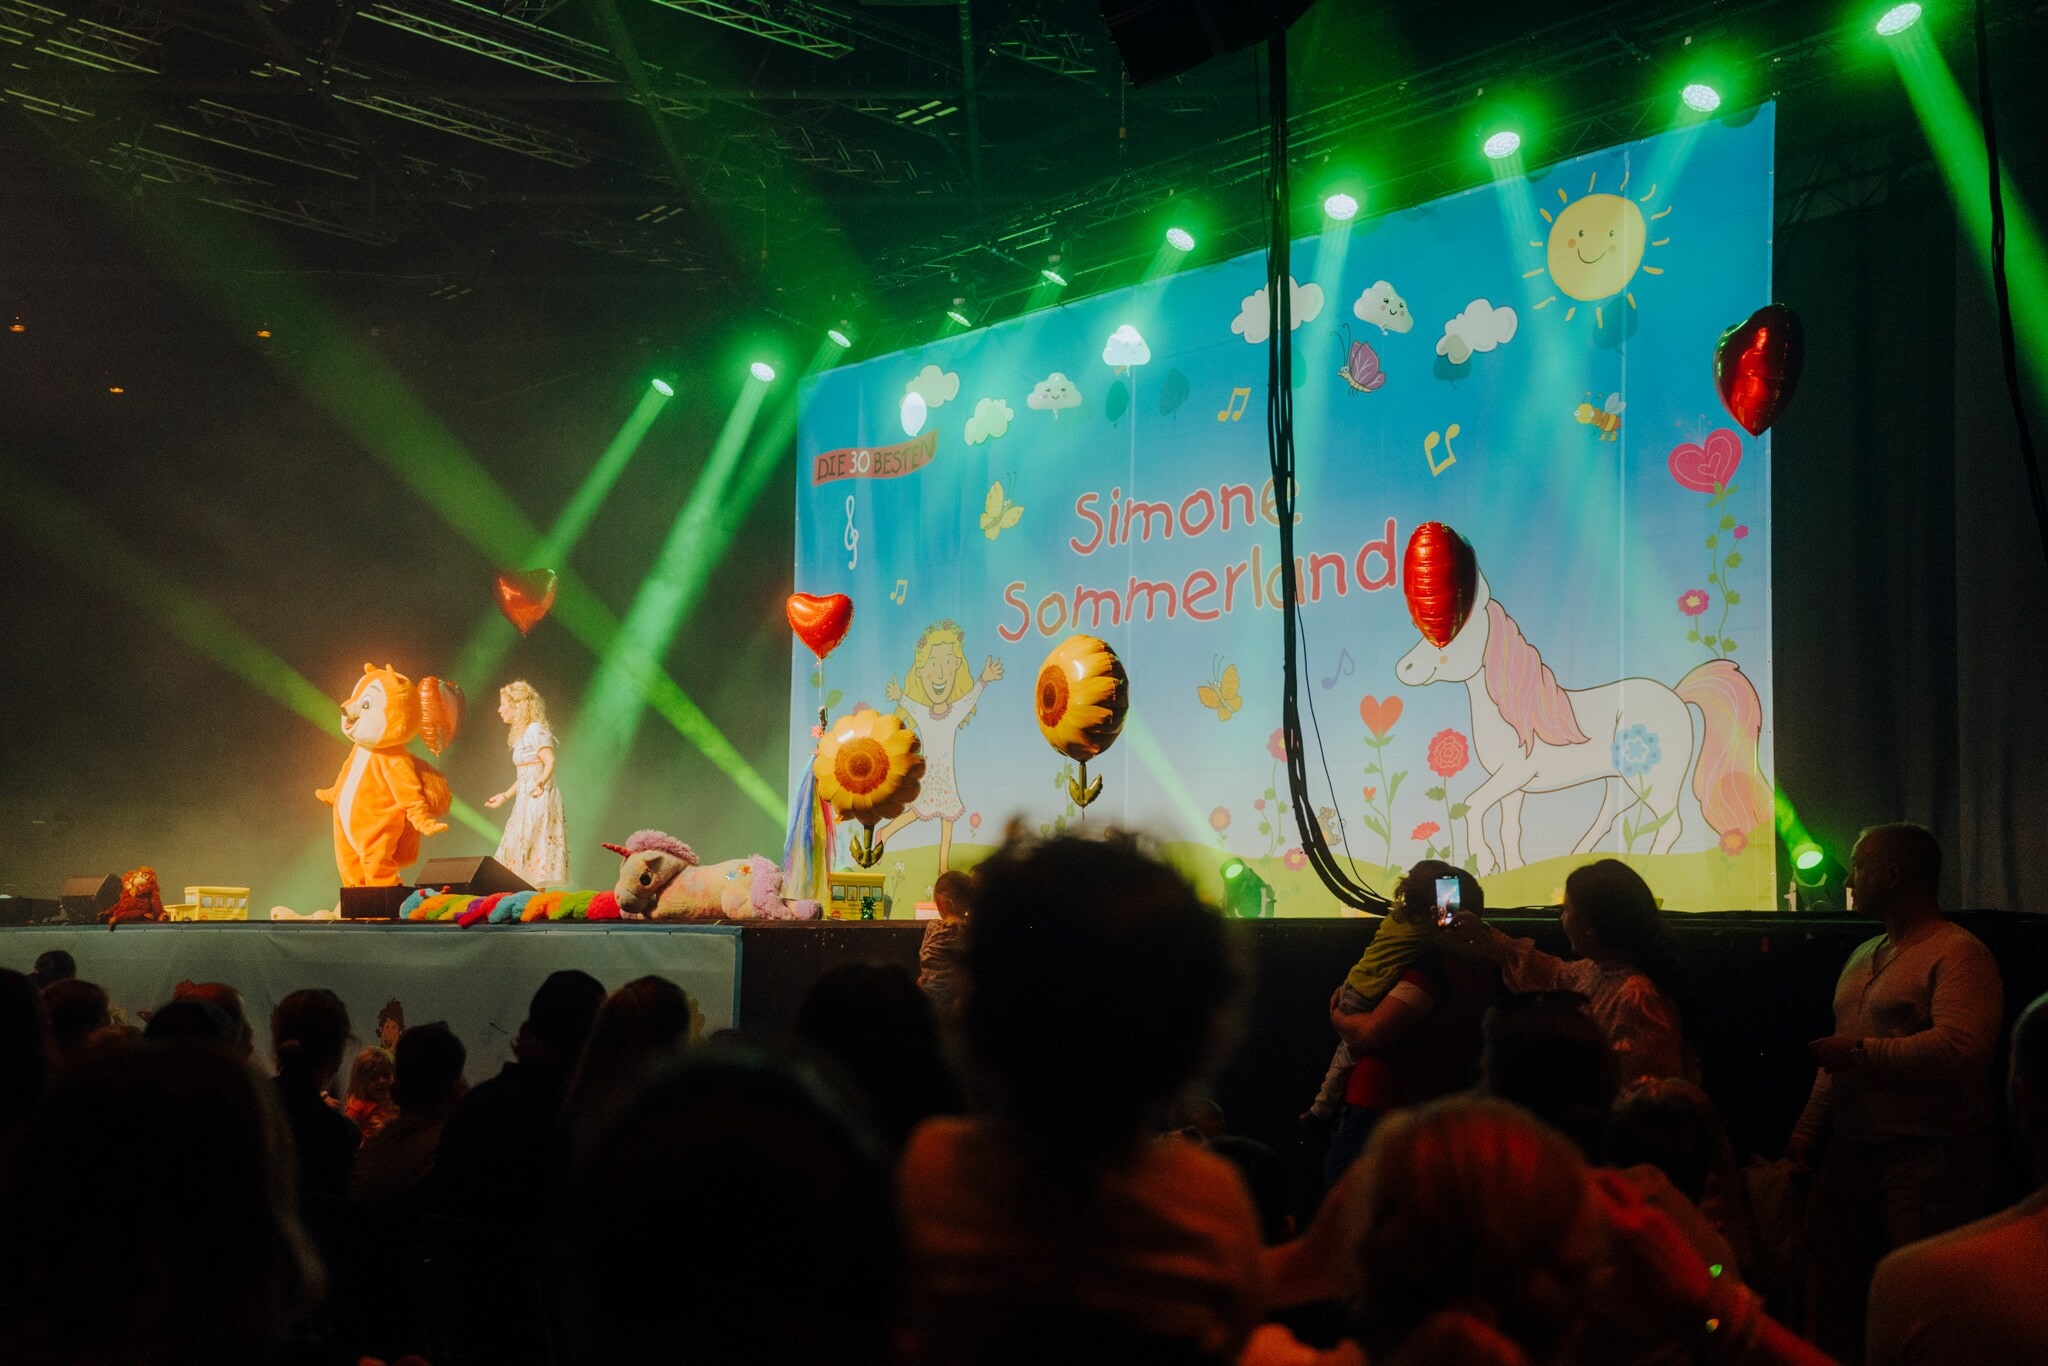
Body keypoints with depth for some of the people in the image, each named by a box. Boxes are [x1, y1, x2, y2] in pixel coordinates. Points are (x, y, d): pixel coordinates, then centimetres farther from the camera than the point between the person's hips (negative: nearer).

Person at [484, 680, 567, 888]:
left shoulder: (536, 731, -11)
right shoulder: (521, 734, 18)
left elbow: (550, 761, -26)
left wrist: (541, 782, -45)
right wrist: (505, 796, 31)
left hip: (538, 799, -10)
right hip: (527, 800, 10)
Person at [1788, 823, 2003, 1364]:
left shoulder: (1958, 954, -11)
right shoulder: (1863, 956, 18)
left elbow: (1960, 1047, -26)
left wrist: (1863, 1051, -18)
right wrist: (1808, 1130, 17)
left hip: (1929, 1157, -9)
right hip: (1852, 1152, 9)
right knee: (1834, 1296, 11)